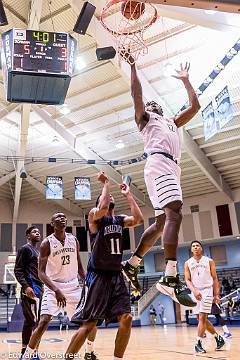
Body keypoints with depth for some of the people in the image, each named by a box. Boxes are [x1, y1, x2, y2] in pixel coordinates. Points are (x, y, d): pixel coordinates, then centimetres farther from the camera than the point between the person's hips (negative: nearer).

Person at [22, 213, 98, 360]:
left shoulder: (74, 240, 2)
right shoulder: (47, 243, -12)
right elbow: (41, 272, -17)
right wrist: (56, 290, -30)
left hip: (73, 286, 5)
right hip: (53, 288, -4)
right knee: (43, 322, -17)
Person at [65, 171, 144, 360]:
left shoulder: (120, 220, 13)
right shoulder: (94, 215, -3)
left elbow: (139, 219, -6)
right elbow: (103, 208, -27)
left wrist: (128, 195, 1)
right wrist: (106, 183, -13)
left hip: (117, 276, 6)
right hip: (98, 276, -5)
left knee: (126, 319, -3)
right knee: (88, 324, -6)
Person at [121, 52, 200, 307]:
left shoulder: (172, 122, 37)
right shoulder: (144, 119, 19)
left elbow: (194, 107, 34)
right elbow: (137, 94, 3)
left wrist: (185, 80, 39)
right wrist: (133, 66, 7)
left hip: (172, 167, 9)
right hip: (159, 163, -8)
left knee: (162, 222, 6)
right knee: (174, 214, -26)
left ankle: (131, 264, 15)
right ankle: (170, 278, -34)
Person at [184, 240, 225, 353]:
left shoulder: (209, 261, 3)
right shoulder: (187, 263, 7)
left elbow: (215, 279, 5)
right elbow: (187, 280, 1)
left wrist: (216, 295, -2)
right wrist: (194, 290, -17)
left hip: (207, 290, -3)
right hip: (196, 292, 3)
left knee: (202, 317, -10)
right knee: (201, 318, 7)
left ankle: (198, 343, -3)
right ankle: (218, 337, 25)